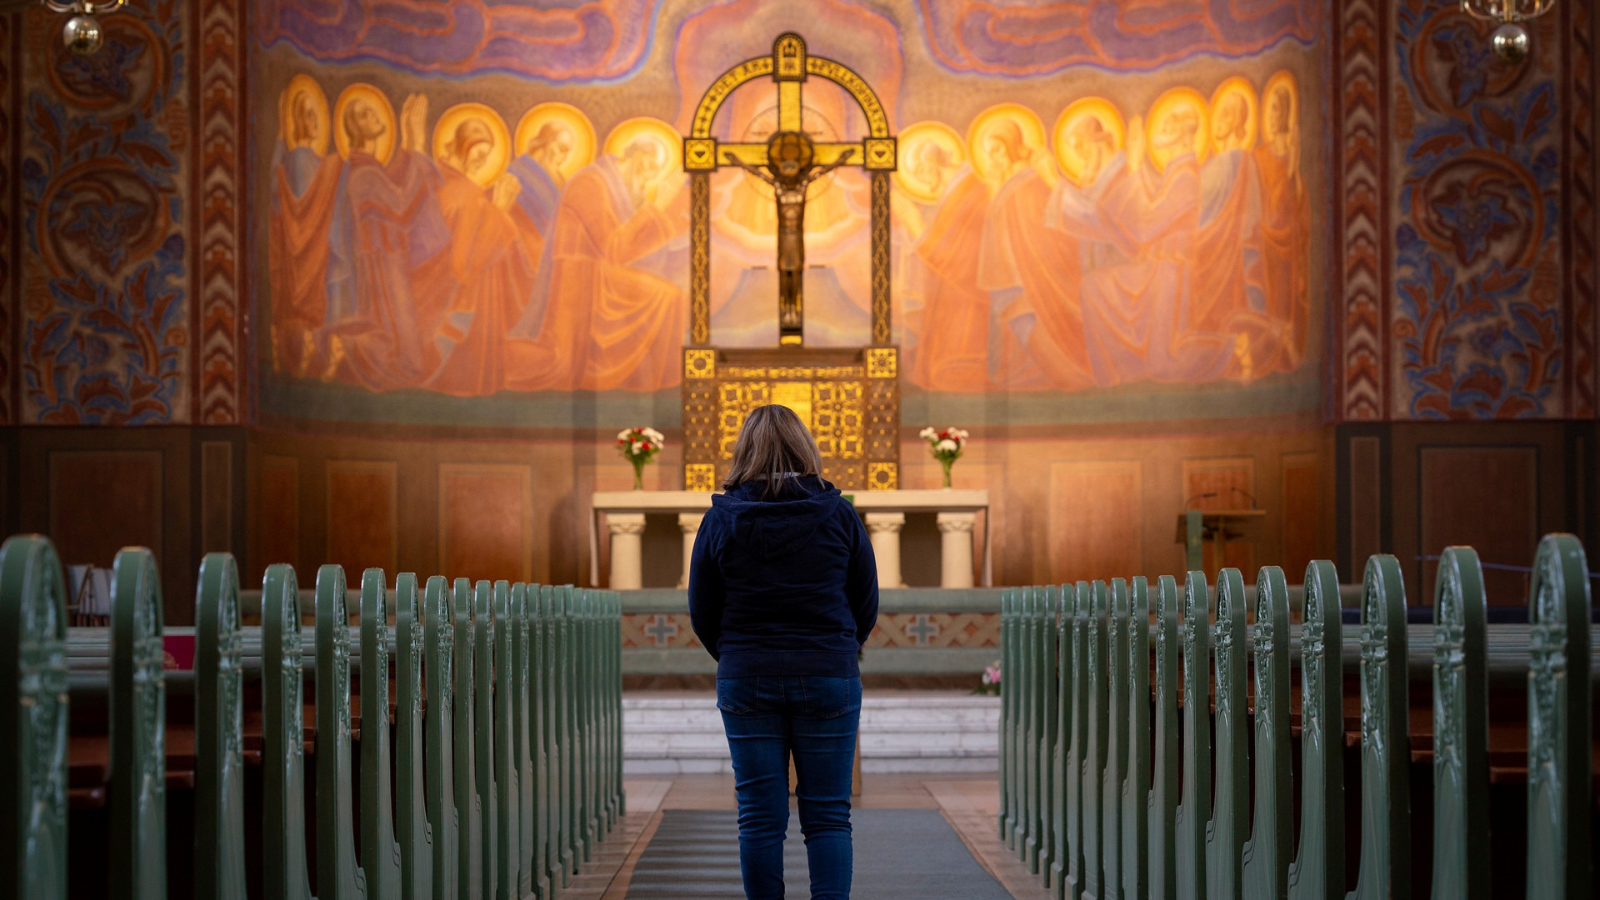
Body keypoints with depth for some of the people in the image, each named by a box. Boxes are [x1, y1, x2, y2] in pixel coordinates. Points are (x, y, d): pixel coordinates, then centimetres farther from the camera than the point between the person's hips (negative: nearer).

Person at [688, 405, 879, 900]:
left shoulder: (720, 519, -1)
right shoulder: (840, 515, -1)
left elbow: (702, 613, 4)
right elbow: (866, 606, 6)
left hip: (745, 681, 0)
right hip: (830, 678, 0)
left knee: (760, 817, 5)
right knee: (828, 816, 4)